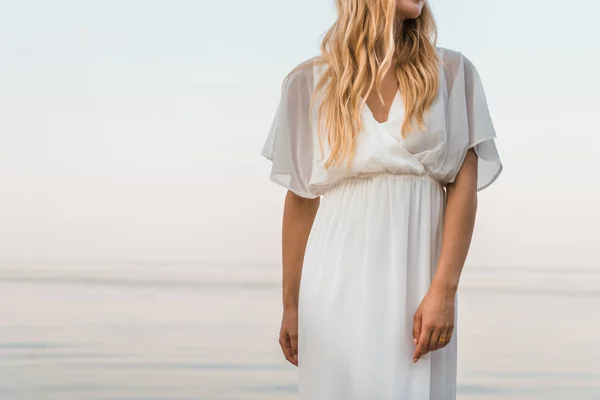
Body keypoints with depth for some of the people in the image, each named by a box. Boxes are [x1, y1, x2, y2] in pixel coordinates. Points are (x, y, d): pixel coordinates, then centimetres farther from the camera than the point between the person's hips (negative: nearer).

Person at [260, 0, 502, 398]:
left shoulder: (452, 72, 4)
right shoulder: (309, 82, 5)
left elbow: (464, 186, -3)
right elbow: (301, 198, 7)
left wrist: (444, 290, -13)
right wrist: (291, 304, 7)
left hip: (417, 279, 0)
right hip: (340, 283, 0)